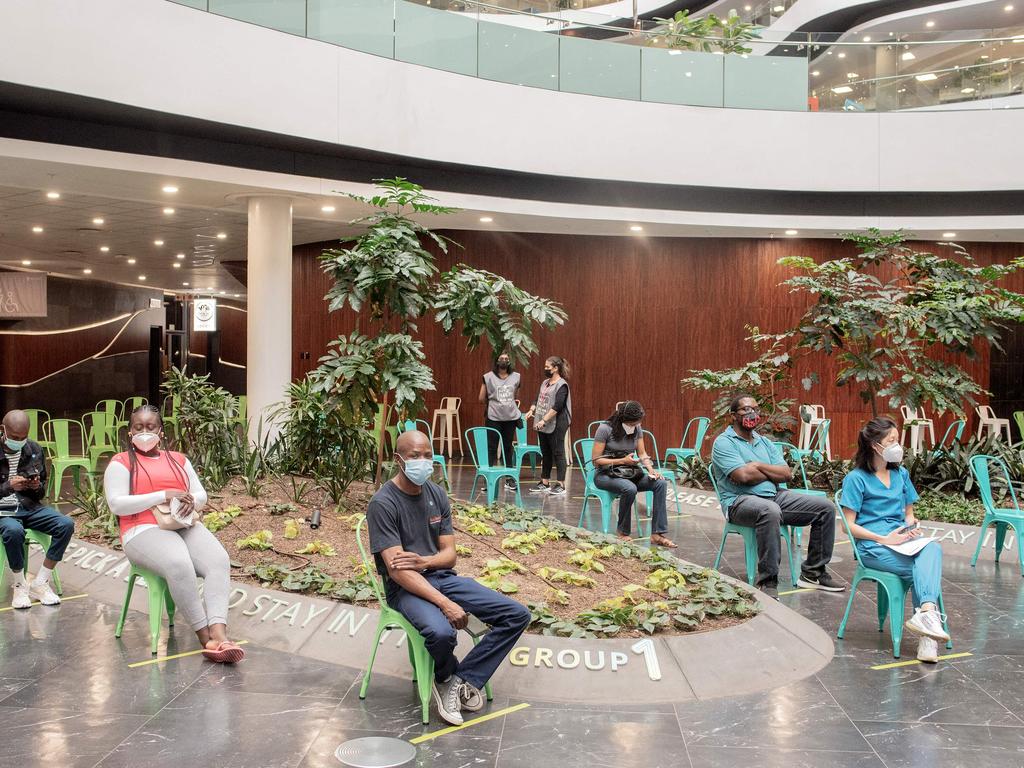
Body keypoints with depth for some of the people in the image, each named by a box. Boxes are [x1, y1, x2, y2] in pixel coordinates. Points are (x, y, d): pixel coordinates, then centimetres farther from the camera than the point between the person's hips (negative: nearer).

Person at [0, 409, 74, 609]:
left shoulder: (35, 449, 5)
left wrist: (37, 486, -9)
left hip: (30, 506, 4)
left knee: (66, 524, -21)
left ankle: (40, 583, -9)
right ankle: (19, 585, -13)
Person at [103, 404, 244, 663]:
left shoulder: (178, 460, 23)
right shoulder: (121, 463, 8)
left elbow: (201, 495, 21)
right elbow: (116, 504, -6)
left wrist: (191, 501, -6)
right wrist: (163, 496, -13)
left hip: (186, 525, 5)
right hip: (145, 530, -5)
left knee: (219, 561, -28)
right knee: (179, 565, -37)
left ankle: (219, 634, -42)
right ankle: (205, 637, -29)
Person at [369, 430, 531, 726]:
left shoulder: (437, 494, 7)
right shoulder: (383, 503, -13)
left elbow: (449, 555, 7)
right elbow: (397, 570, -20)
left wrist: (422, 561, -18)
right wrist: (445, 604, -28)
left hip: (442, 577, 7)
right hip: (405, 587, -6)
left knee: (517, 615, -8)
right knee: (441, 632, -38)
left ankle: (462, 681, -4)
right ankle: (446, 677, -2)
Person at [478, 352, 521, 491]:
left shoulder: (516, 377, 5)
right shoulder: (488, 377, -3)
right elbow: (482, 398, 3)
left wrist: (508, 405, 11)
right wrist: (493, 403, 11)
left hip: (511, 417, 3)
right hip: (493, 418, -3)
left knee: (508, 448, 10)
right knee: (491, 448, -1)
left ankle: (509, 478, 16)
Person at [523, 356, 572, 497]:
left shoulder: (562, 385, -11)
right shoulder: (545, 382, 15)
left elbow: (557, 406, -19)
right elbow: (538, 399, 18)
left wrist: (544, 420, -22)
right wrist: (532, 410, -1)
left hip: (556, 425, -8)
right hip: (543, 426, 8)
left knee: (558, 453, -4)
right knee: (545, 454, 12)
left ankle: (560, 485, -1)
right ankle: (544, 483, 19)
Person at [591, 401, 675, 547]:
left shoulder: (637, 429, 4)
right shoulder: (605, 429, -14)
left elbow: (642, 453, 10)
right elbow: (596, 460, -14)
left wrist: (650, 469, -11)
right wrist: (623, 461, -21)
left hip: (630, 473, 6)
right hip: (605, 475, -6)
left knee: (661, 483, -19)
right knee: (630, 489, -38)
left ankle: (657, 534, -19)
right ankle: (622, 532, -15)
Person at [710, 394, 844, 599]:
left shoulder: (765, 442, 20)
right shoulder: (724, 442, -3)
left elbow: (787, 474, 6)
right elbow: (743, 476, -18)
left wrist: (758, 465, -6)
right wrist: (772, 473, -1)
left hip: (775, 496, 8)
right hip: (740, 501, -7)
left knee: (825, 507, -4)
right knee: (770, 511, -41)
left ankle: (812, 573, 5)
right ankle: (767, 582, -32)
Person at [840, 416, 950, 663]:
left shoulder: (901, 474, 18)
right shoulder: (857, 478, -1)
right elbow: (850, 525, -5)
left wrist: (911, 527, 0)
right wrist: (885, 539, -15)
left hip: (900, 541, 5)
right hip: (872, 547, -5)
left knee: (933, 548, -30)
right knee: (925, 569, -27)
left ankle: (926, 613, -44)